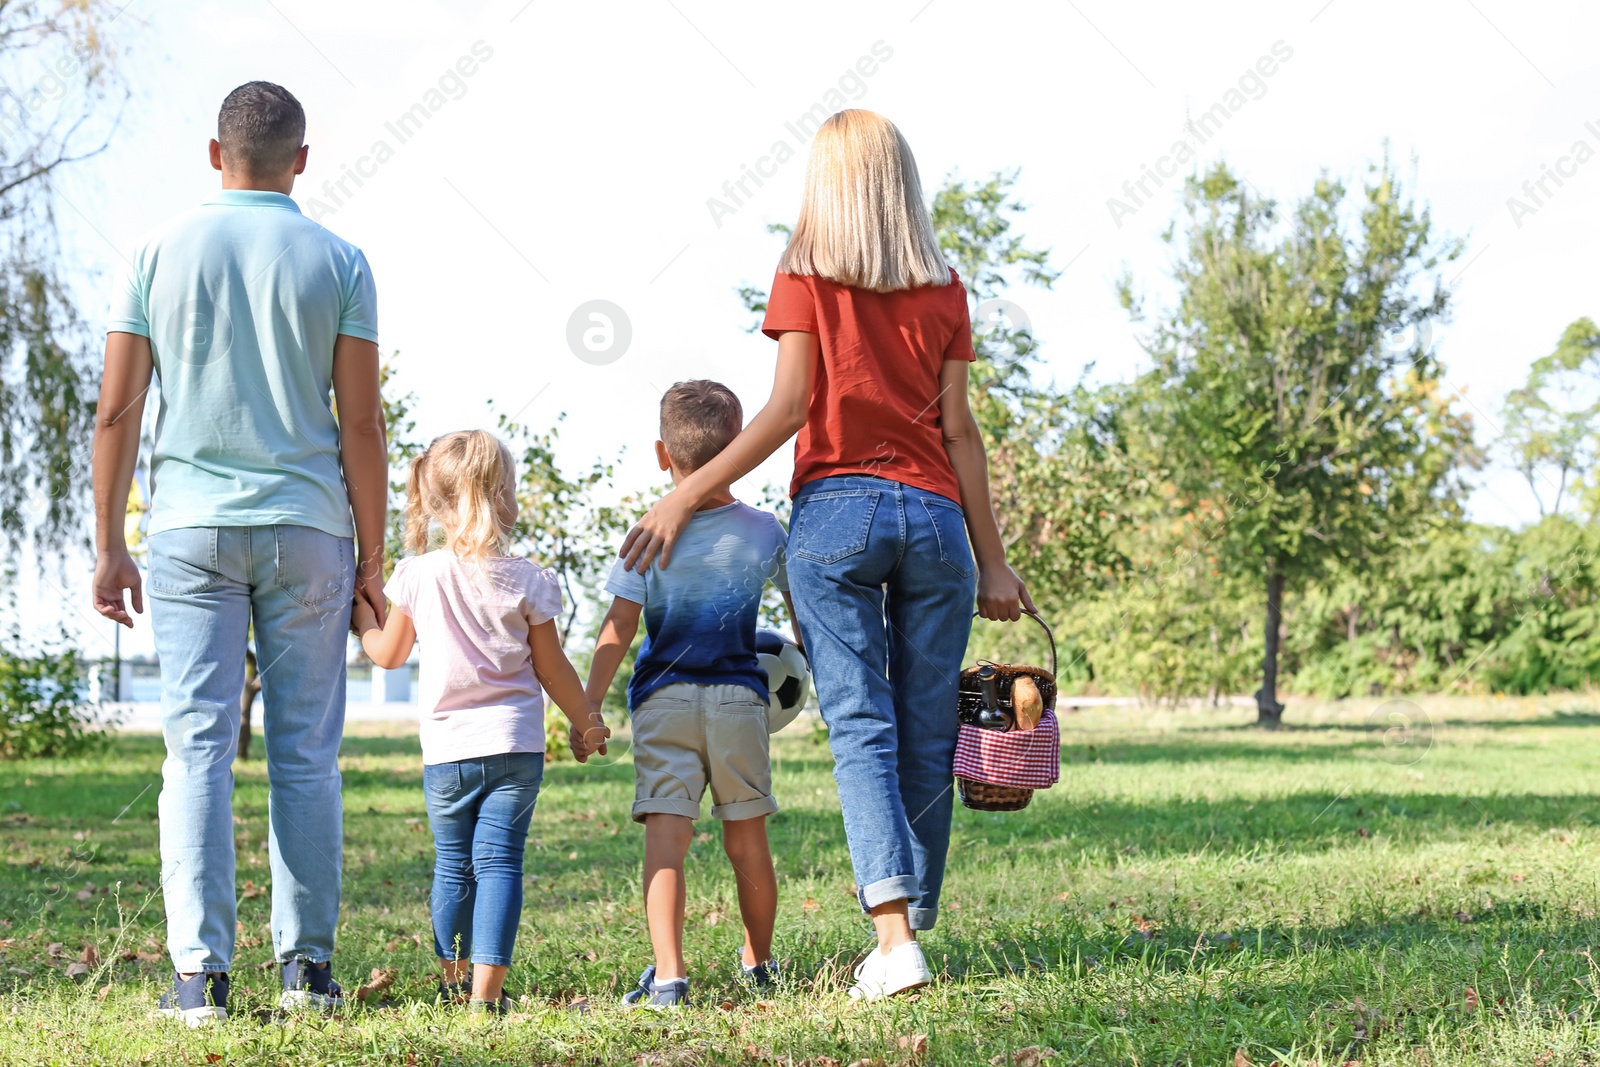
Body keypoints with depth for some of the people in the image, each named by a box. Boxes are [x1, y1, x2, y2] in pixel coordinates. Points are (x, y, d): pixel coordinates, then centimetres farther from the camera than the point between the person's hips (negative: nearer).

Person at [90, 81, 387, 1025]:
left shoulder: (160, 254, 3)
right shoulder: (338, 263, 1)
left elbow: (117, 411, 0)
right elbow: (362, 423, -3)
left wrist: (109, 546, 6)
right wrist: (372, 557, 3)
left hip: (191, 524, 0)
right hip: (307, 525, 0)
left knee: (198, 748, -1)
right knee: (306, 754, 6)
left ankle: (202, 972, -7)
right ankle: (308, 963, 7)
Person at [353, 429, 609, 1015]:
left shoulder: (417, 575, -2)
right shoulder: (527, 580, -5)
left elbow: (388, 654, 10)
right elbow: (552, 668, 2)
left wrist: (361, 613, 29)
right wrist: (585, 721, 17)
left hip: (446, 750, 2)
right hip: (516, 746, -2)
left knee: (452, 864, 15)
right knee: (500, 861, -1)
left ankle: (454, 980, 24)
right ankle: (486, 989, -8)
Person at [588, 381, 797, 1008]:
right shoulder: (765, 533, 3)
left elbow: (618, 629, -5)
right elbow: (802, 611, 14)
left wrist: (589, 707, -1)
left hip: (663, 700, -2)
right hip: (739, 697, 2)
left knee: (665, 834, -8)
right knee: (747, 841, 13)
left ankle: (669, 975, -20)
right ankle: (759, 965, 26)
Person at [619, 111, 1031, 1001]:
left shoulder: (806, 276, 4)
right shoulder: (944, 291, 10)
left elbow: (787, 409, -5)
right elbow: (959, 429, 7)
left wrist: (685, 496, -3)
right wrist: (992, 560, 10)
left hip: (835, 509, -2)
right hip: (933, 517, 2)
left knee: (862, 727, -6)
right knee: (928, 733, 7)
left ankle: (895, 937, -19)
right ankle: (913, 925, 12)